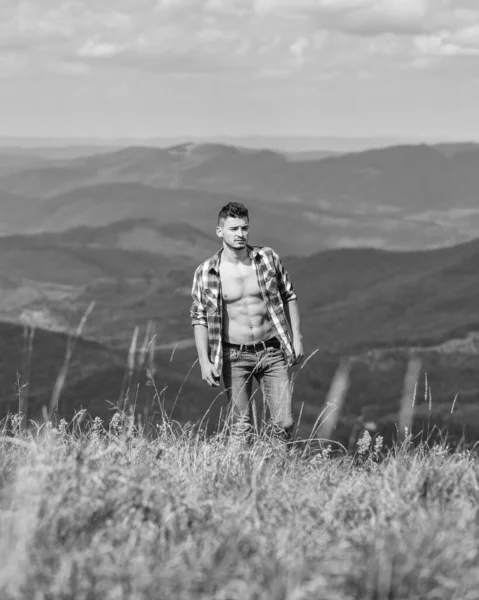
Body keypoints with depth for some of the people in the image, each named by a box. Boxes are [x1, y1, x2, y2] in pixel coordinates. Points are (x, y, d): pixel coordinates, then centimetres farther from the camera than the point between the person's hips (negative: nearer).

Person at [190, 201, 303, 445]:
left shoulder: (268, 258, -1)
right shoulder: (205, 272, -5)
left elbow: (288, 296, 9)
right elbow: (199, 318, 1)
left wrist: (296, 338, 3)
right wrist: (204, 361, -6)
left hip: (272, 352, 1)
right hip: (234, 356, -1)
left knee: (284, 424, -5)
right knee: (242, 430, 0)